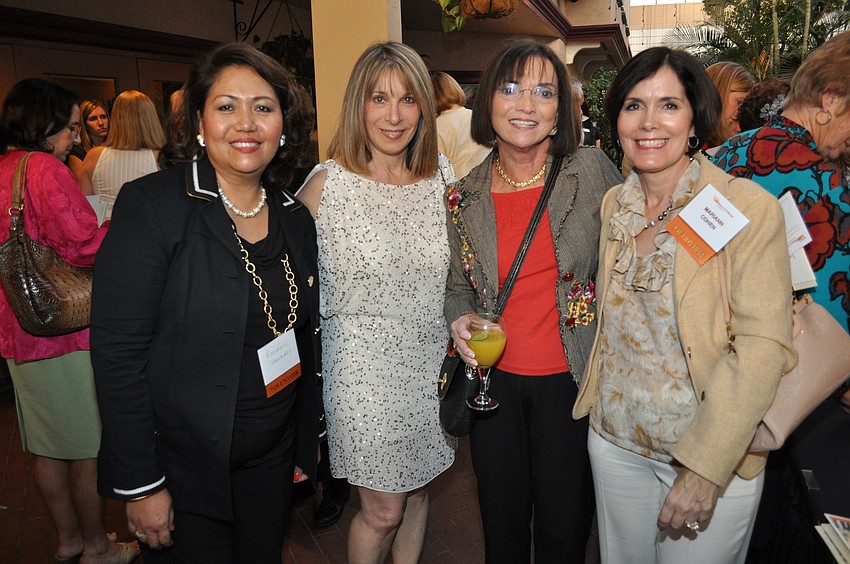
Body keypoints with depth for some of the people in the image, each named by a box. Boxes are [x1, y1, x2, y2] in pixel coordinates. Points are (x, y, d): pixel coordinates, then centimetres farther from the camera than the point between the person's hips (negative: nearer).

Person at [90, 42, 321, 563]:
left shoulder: (296, 218, 2)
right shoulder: (151, 206, -15)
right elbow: (118, 352, -16)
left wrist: (308, 442, 12)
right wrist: (139, 483, -15)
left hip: (272, 461, 5)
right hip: (182, 471, -5)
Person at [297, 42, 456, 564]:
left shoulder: (442, 174, 1)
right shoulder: (327, 184, -12)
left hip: (431, 363, 4)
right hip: (365, 370, -4)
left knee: (418, 492, 20)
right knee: (383, 511, 7)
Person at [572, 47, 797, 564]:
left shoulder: (750, 208, -15)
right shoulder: (614, 204, 2)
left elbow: (763, 347, -18)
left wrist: (705, 467, -20)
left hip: (714, 452, -4)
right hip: (615, 437, 5)